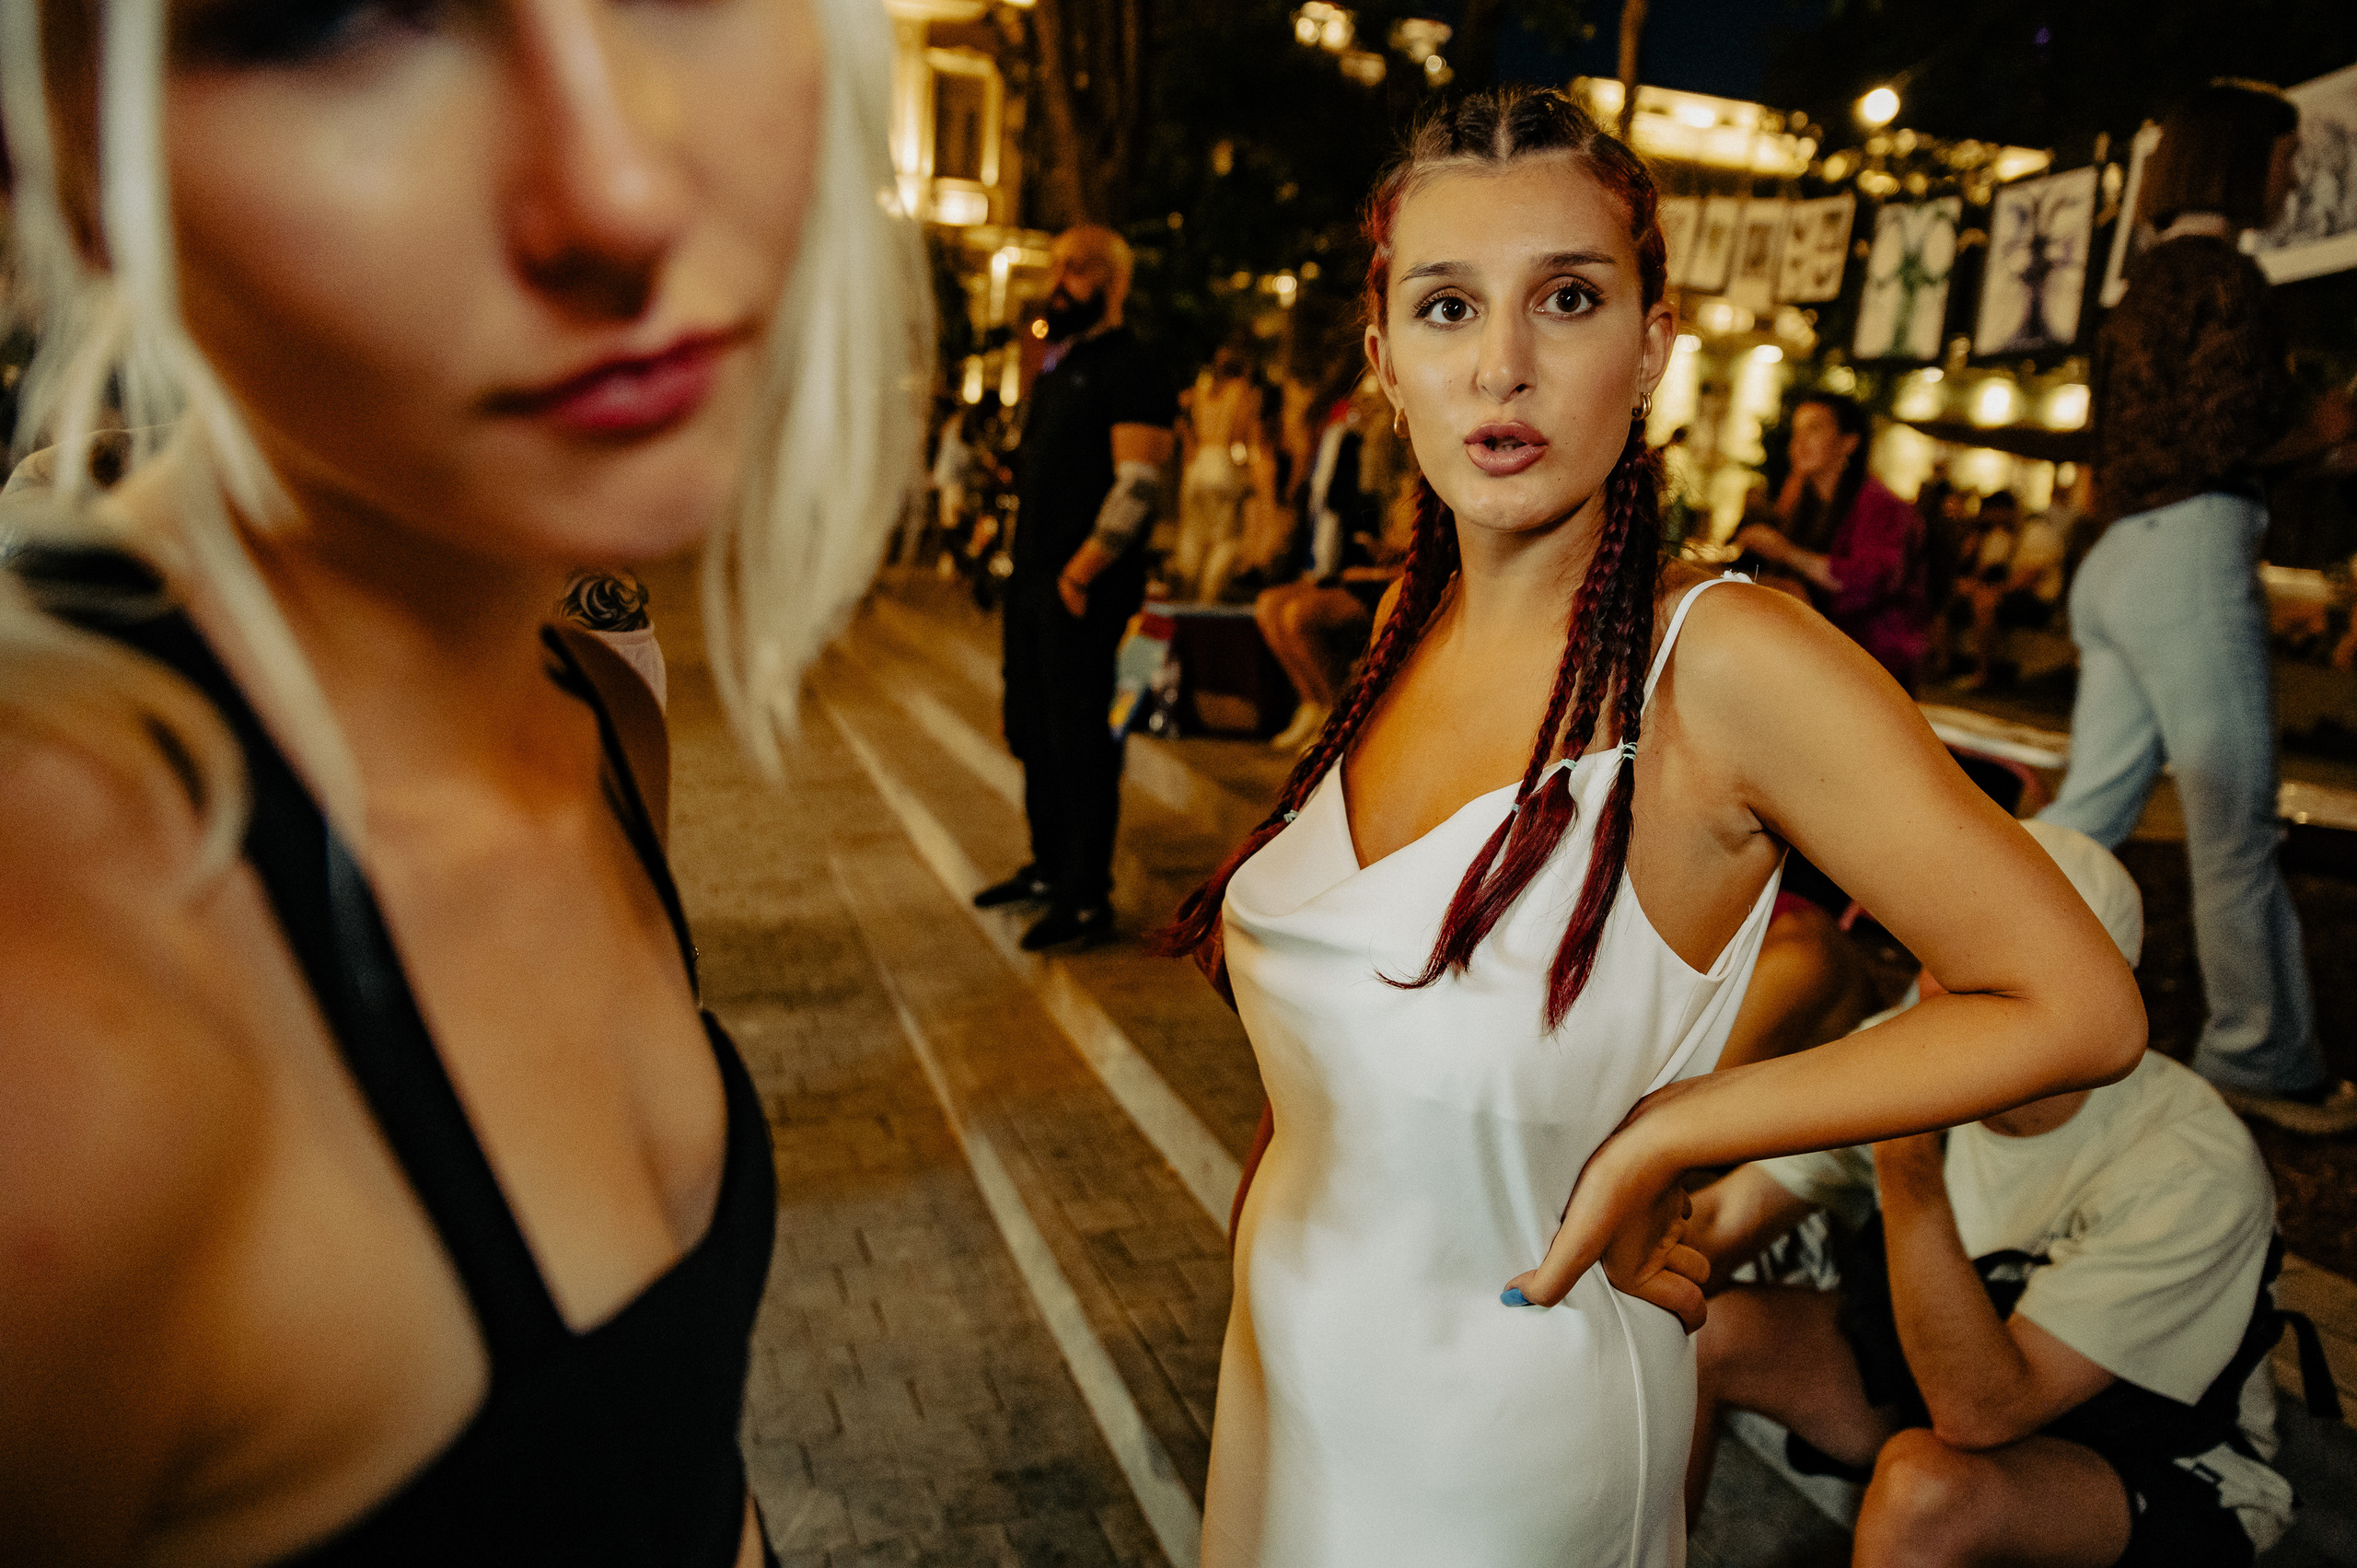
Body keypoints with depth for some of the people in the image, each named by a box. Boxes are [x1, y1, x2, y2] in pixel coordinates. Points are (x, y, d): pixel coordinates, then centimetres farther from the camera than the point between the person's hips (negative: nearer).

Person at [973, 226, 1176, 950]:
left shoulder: (1129, 370, -10)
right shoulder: (1059, 364, 18)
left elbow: (1138, 484, -19)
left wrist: (1080, 572, -20)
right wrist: (1024, 557, 15)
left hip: (1083, 590, -9)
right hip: (1032, 577, 9)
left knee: (1079, 740, -4)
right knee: (1032, 728, 15)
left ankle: (1088, 900, 5)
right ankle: (1049, 867, 30)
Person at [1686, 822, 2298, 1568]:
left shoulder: (2191, 1173, -30)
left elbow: (1978, 1411, -35)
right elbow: (1720, 1218, -12)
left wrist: (1908, 1161, -44)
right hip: (1939, 1365, 5)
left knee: (1927, 1484, -35)